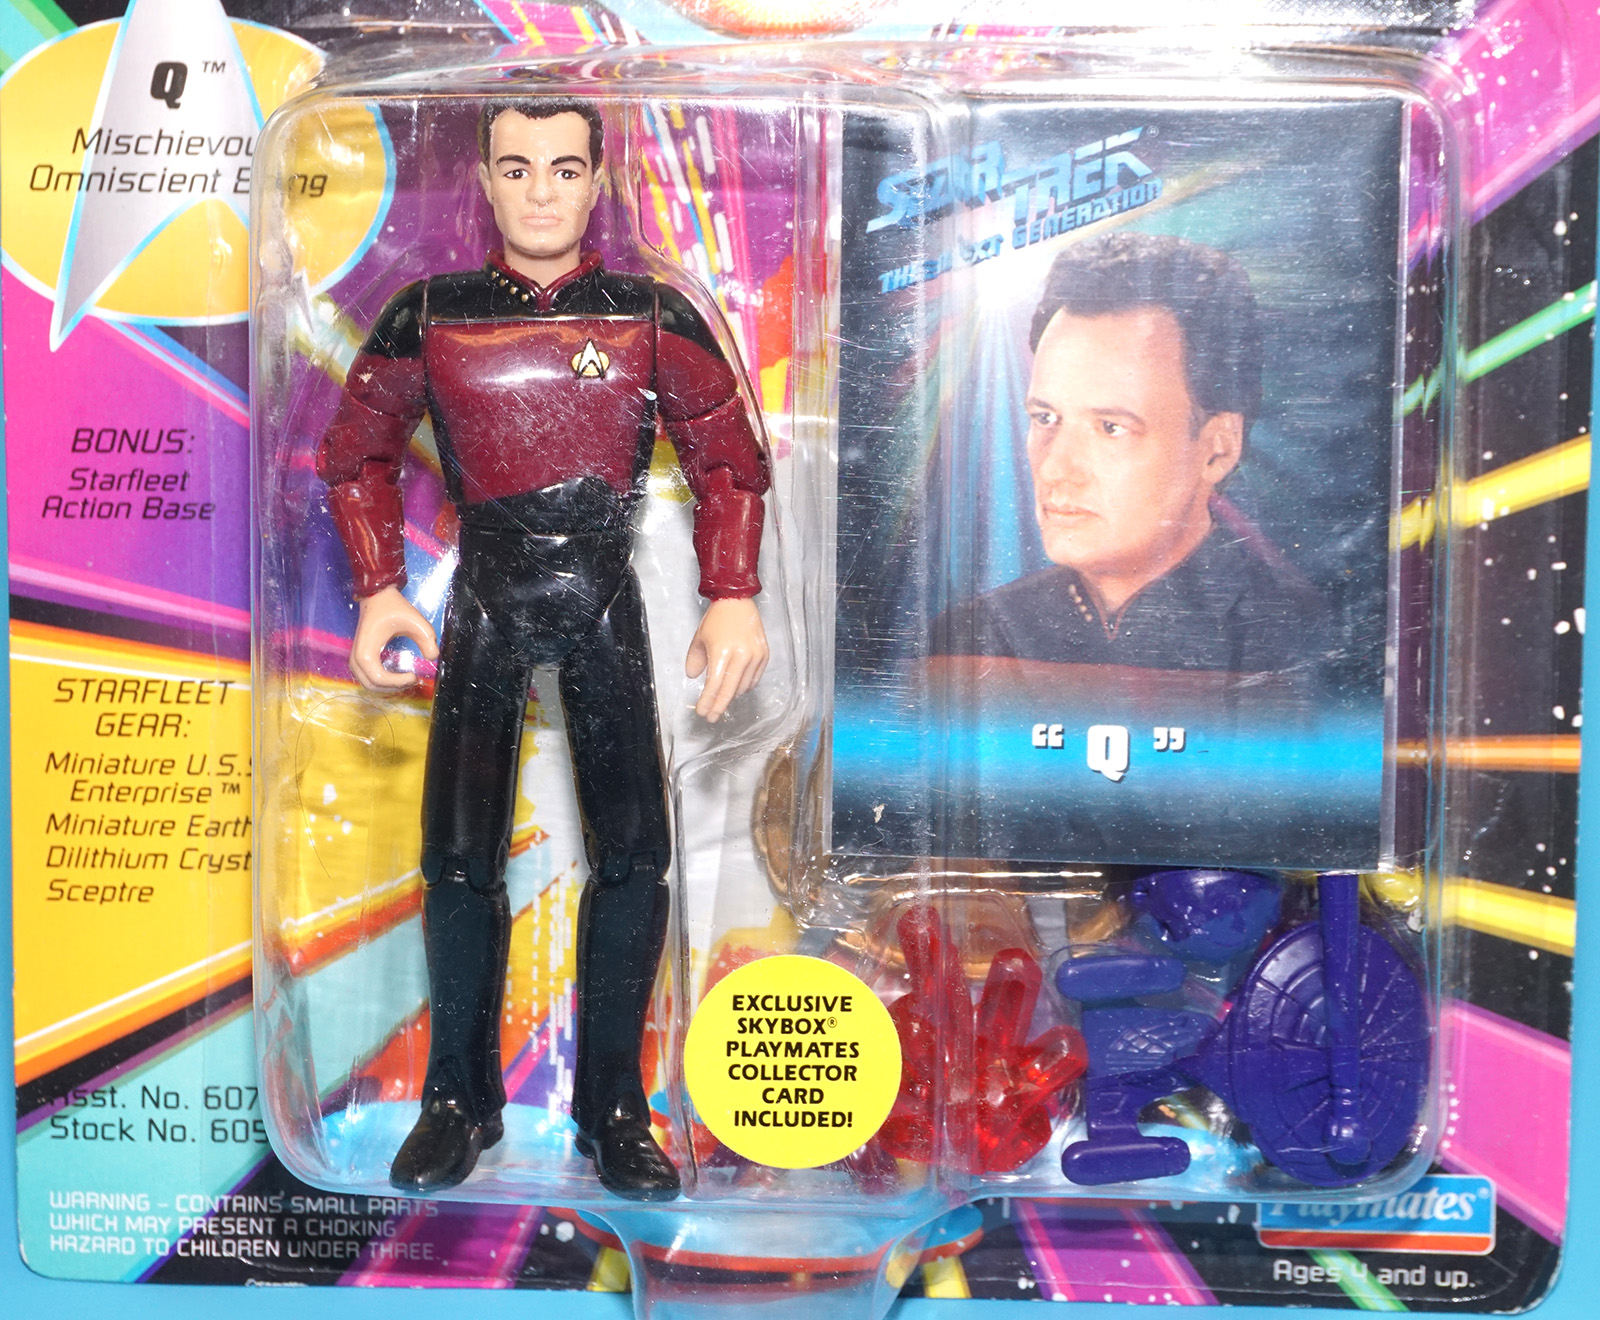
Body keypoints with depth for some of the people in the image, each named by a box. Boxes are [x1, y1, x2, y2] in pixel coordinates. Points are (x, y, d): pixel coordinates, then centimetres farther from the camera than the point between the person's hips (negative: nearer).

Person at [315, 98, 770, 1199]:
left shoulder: (657, 317, 1)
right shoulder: (429, 317, 3)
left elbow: (731, 458, 4)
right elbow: (358, 454, 10)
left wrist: (733, 597, -8)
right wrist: (379, 591, -3)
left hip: (605, 607, 0)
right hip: (487, 604, 0)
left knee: (634, 853, -3)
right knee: (459, 858, -2)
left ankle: (613, 1106, 14)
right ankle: (462, 1098, 18)